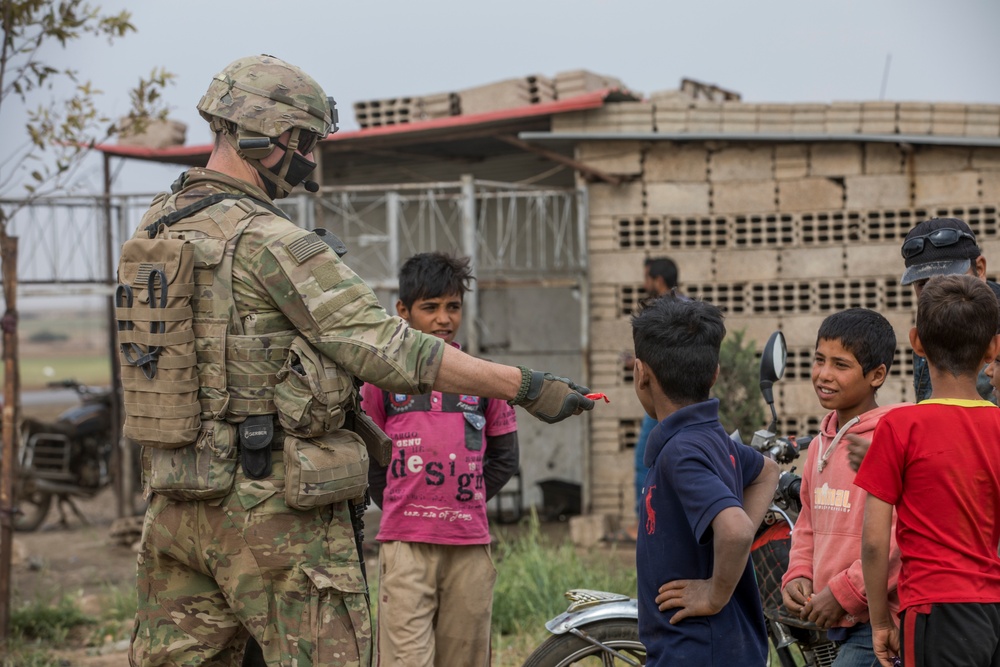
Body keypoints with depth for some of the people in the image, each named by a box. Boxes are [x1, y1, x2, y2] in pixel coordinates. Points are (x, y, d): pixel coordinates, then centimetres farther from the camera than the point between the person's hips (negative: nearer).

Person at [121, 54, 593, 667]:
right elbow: (387, 348, -19)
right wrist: (525, 386, -15)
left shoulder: (156, 228, 11)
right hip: (275, 507, -8)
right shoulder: (270, 241, -15)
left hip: (177, 502, 8)